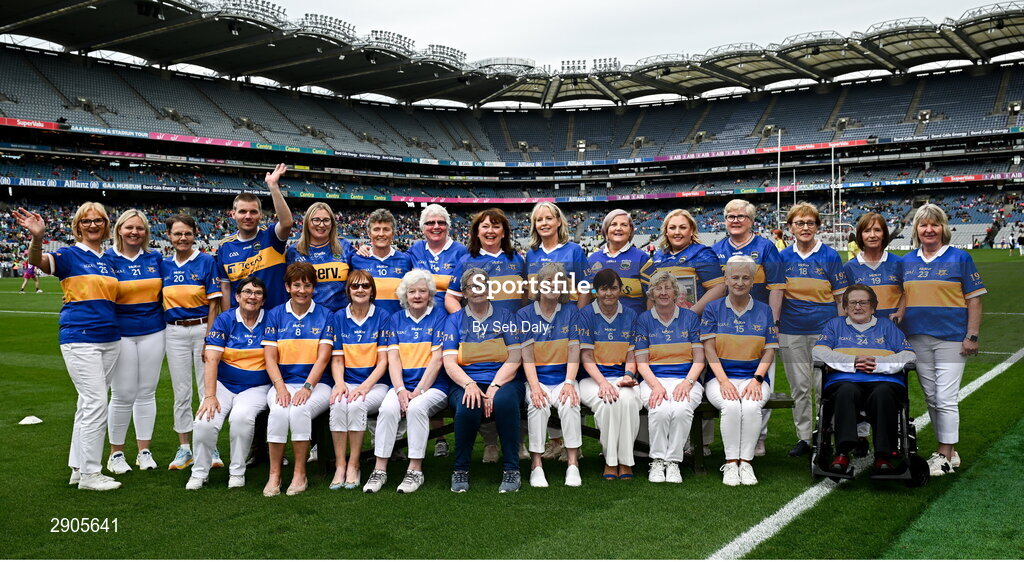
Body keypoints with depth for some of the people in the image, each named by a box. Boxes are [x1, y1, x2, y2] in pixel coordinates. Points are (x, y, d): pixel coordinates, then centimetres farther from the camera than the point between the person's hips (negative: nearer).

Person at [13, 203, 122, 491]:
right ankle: (89, 474, -1)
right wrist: (37, 238, -43)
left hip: (110, 338, 6)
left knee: (89, 403, 12)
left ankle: (78, 468, 21)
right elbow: (37, 261, -24)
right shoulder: (69, 255, -4)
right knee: (95, 404, -9)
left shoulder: (109, 260, 14)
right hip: (80, 339, -6)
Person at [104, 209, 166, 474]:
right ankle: (116, 454, 15)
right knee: (123, 396, -1)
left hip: (153, 332, 3)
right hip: (121, 334, -3)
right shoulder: (108, 258, -3)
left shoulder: (155, 258, 7)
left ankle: (144, 451, 19)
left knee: (146, 393, 9)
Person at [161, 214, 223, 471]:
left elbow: (213, 303, -6)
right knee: (181, 392, 8)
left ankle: (211, 448, 9)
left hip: (202, 328, -3)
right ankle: (184, 449, 16)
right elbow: (159, 300, 14)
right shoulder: (164, 265, 8)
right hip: (175, 332, 3)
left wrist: (209, 336, -11)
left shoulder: (206, 262, -3)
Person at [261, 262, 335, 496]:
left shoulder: (324, 315, 6)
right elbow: (270, 357, 3)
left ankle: (300, 474, -17)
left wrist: (307, 387, -17)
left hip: (316, 384, -1)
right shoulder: (275, 315, 10)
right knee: (278, 411, -31)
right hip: (283, 382, 1)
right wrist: (281, 387, -13)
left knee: (300, 410, -32)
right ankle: (274, 475, -19)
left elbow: (323, 357, -3)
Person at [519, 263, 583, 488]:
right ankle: (536, 466, -22)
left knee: (570, 404, -29)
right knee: (538, 406, -30)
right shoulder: (525, 315, 4)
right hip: (536, 378, -1)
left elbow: (574, 351, 1)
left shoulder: (571, 312, 8)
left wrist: (569, 383, -14)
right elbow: (527, 355, -4)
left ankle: (573, 464, -22)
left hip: (563, 378, 1)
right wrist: (535, 387, -18)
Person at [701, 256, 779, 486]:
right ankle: (730, 463, -19)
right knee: (731, 406, -31)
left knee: (752, 406, -31)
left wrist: (756, 379, -10)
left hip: (754, 377, 1)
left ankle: (746, 462, -17)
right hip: (721, 376, -1)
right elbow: (709, 349, 0)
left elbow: (769, 350, 7)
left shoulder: (764, 311, 12)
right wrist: (724, 381, -14)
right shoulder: (713, 309, 8)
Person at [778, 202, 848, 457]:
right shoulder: (783, 257, 4)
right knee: (799, 387, 9)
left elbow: (840, 298, 1)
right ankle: (803, 438, 19)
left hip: (824, 330, -2)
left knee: (824, 387, 2)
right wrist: (773, 324, 4)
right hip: (791, 331, 2)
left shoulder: (830, 256, -1)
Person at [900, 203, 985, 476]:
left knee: (946, 399, -6)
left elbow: (974, 300, -2)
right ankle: (948, 451, 23)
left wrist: (972, 336, -8)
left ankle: (945, 456, 4)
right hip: (917, 339, 5)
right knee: (931, 398, 11)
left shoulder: (959, 258, -2)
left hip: (950, 338, -5)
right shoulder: (906, 262, 10)